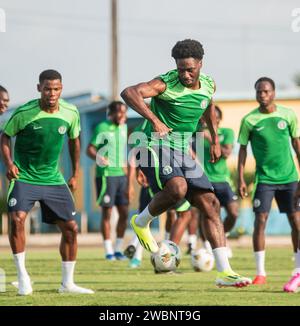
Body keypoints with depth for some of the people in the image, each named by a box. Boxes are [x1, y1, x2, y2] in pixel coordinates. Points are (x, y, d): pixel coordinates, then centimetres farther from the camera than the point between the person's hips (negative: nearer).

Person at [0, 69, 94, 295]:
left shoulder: (71, 113, -4)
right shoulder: (24, 113, -15)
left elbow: (74, 140, 13)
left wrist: (75, 174, 15)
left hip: (53, 179, 4)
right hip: (23, 177, -4)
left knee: (71, 227, 1)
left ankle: (68, 283, 15)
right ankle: (23, 276, -10)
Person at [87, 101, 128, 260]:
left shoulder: (124, 128, 13)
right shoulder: (102, 128, -6)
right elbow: (90, 149, -10)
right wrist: (98, 158, -29)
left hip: (121, 175, 6)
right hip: (106, 175, -6)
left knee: (124, 212, 5)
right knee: (107, 212, -3)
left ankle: (118, 249, 15)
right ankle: (108, 251, 2)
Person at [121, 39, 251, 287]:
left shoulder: (208, 85, 5)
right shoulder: (166, 84, -17)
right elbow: (128, 93, -33)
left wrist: (215, 140, 29)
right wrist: (154, 120, -43)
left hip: (182, 153, 7)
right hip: (157, 146, -7)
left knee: (210, 203, -3)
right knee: (177, 187, -35)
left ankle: (224, 271, -2)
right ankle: (142, 222, -4)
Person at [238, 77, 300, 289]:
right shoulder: (249, 120, -3)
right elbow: (243, 149, 3)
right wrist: (241, 179, -2)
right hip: (264, 178, -1)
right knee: (260, 220, -9)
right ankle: (260, 273, -2)